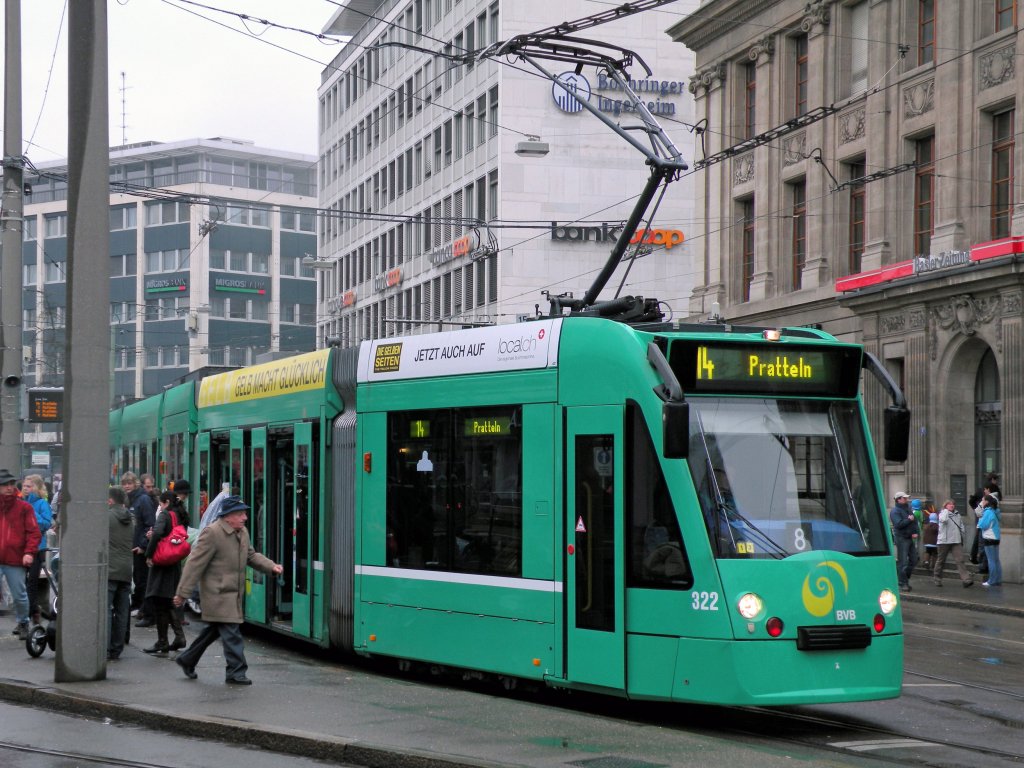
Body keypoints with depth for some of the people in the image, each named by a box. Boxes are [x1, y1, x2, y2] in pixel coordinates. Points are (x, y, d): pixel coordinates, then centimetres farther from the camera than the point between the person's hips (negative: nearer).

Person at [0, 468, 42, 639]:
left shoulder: (24, 507, 2)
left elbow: (34, 532, 0)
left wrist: (29, 552, -12)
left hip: (15, 560, -1)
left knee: (19, 595, 7)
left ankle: (22, 623, 28)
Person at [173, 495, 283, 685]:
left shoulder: (242, 533, 10)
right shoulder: (212, 533, -17)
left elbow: (251, 556, 21)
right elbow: (195, 563, -16)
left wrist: (271, 566, 3)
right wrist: (182, 593, -16)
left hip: (233, 594, 9)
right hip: (218, 594, -9)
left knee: (213, 629, 19)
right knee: (231, 632, -9)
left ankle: (186, 660, 33)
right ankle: (236, 673, -2)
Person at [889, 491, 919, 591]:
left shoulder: (909, 509, 17)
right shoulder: (895, 511, -9)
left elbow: (915, 522, 17)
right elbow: (899, 524, -22)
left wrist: (916, 532, 1)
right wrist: (909, 520, -13)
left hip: (911, 538, 8)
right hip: (901, 538, -8)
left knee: (913, 560, 9)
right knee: (903, 561, -7)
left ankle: (905, 580, 22)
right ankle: (903, 583, -2)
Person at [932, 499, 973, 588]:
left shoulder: (957, 515, 13)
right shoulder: (942, 513, -2)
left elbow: (961, 527, 22)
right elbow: (943, 519, -25)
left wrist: (961, 537, 12)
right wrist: (946, 510, -12)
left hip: (956, 541, 3)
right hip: (944, 541, -3)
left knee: (960, 560, -9)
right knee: (940, 561, 9)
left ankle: (966, 580, -18)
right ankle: (936, 579, 23)